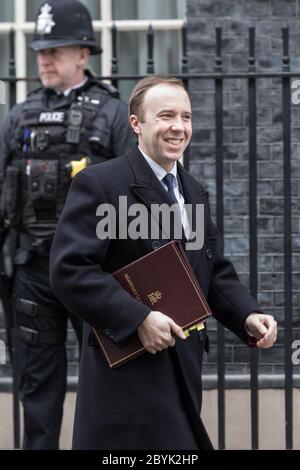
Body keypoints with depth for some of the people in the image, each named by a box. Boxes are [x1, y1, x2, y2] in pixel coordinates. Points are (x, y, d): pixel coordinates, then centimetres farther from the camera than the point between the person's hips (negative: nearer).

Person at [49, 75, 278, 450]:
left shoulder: (195, 192, 16)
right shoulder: (99, 185, -10)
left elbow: (216, 272, 19)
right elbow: (69, 270, -19)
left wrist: (248, 316, -1)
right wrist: (138, 319, -24)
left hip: (185, 369, 8)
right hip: (128, 373, -8)